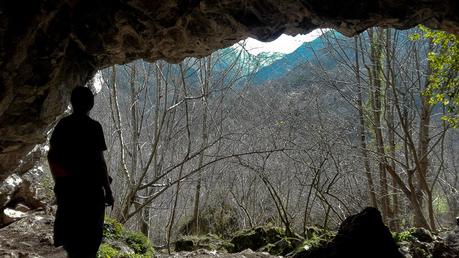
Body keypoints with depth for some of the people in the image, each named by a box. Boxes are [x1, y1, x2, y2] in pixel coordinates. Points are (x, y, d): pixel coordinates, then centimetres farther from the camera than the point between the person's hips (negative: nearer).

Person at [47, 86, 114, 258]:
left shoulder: (61, 125, 6)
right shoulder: (92, 126, -13)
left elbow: (51, 156, 12)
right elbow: (99, 161, -16)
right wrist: (108, 191, -9)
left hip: (65, 187, 6)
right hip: (88, 188, -6)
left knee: (70, 228, 20)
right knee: (88, 236, 4)